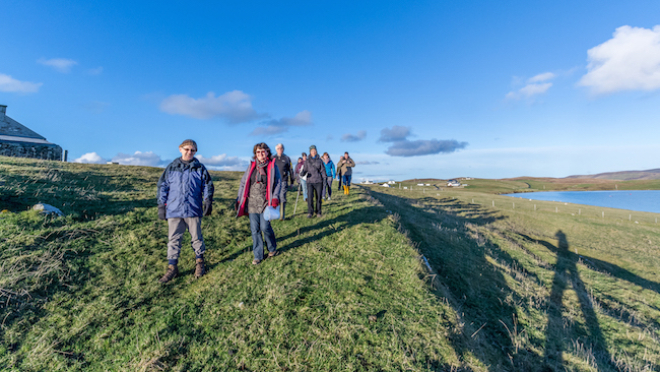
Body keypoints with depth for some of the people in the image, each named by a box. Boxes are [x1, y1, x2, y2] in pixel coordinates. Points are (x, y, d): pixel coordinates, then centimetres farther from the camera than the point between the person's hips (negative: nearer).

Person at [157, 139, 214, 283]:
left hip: (193, 210, -1)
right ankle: (172, 268, 17)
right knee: (173, 239, 5)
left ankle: (199, 263, 25)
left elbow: (208, 185, 7)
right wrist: (161, 205, 6)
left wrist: (208, 201, -3)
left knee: (196, 237, 9)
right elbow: (162, 186, 10)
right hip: (174, 210, 1)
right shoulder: (171, 167, 8)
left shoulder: (200, 168, 5)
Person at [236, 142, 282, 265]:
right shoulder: (251, 166, 10)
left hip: (265, 202, -3)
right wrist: (239, 199, 7)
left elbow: (278, 183, 1)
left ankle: (272, 248, 23)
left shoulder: (272, 166, 3)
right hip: (252, 202, 3)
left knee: (265, 227, -6)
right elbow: (243, 183, 12)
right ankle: (258, 256, 17)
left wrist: (275, 197, -11)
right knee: (255, 229, 4)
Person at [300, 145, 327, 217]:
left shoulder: (319, 160, 7)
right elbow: (305, 170, 6)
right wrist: (302, 173, -16)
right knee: (310, 197, -12)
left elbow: (322, 170, 7)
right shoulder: (307, 161, 7)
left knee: (318, 197, 4)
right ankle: (310, 213, -2)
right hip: (310, 181, 0)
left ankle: (318, 212, 16)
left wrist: (324, 177, -6)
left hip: (318, 181, 1)